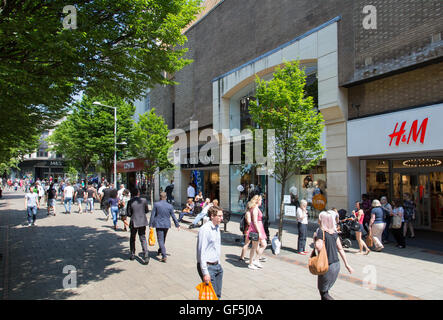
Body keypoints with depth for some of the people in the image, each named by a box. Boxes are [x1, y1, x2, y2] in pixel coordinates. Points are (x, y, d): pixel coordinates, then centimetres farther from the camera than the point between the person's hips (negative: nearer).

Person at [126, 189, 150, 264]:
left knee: (132, 239, 19)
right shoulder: (144, 200, -7)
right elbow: (146, 211, 5)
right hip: (143, 222, 1)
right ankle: (146, 255, -6)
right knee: (143, 238, 7)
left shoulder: (130, 202, -10)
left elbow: (128, 214, -5)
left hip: (134, 223, -1)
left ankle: (132, 254, 27)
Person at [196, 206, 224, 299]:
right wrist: (205, 273, -20)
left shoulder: (217, 227, 8)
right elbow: (201, 252, -20)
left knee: (218, 294, 13)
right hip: (208, 267, -8)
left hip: (217, 266, 8)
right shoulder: (205, 229, -18)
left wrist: (218, 263, 18)